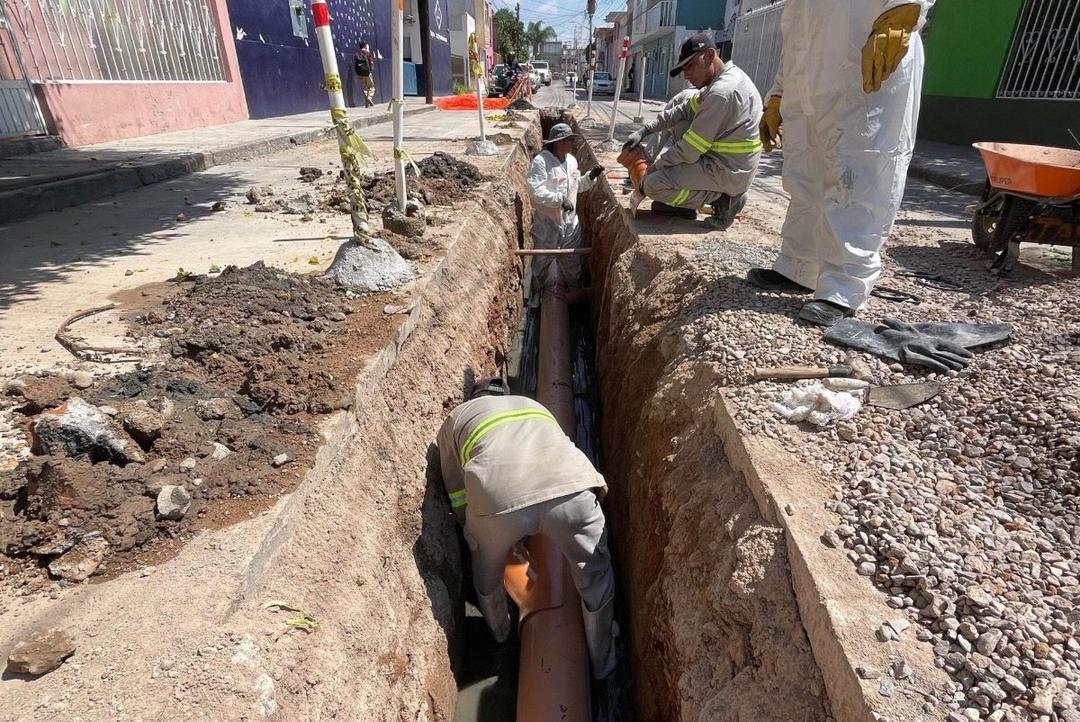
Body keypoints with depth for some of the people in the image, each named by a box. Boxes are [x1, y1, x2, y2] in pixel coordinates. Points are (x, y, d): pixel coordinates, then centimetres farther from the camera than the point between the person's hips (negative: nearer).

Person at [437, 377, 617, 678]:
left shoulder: (454, 419, 31)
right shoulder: (533, 405, 39)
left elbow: (459, 498, 29)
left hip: (497, 498, -1)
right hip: (571, 486, 1)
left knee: (487, 576, 35)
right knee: (596, 576, 30)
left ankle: (500, 631, 60)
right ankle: (602, 661, 49)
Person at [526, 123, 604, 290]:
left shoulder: (571, 160, 6)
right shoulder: (540, 161, -17)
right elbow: (535, 192, -26)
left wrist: (590, 177, 0)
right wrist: (560, 199, -31)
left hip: (570, 221, 6)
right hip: (547, 222, -6)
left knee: (573, 262, 18)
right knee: (545, 263, 11)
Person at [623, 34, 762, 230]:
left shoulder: (721, 93, -23)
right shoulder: (726, 79, 9)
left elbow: (689, 152, -22)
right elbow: (683, 111, 11)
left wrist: (650, 173, -11)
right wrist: (643, 131, 2)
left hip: (727, 173, -10)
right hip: (728, 162, 10)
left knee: (654, 185, -18)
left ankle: (723, 199, -7)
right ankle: (680, 203, 13)